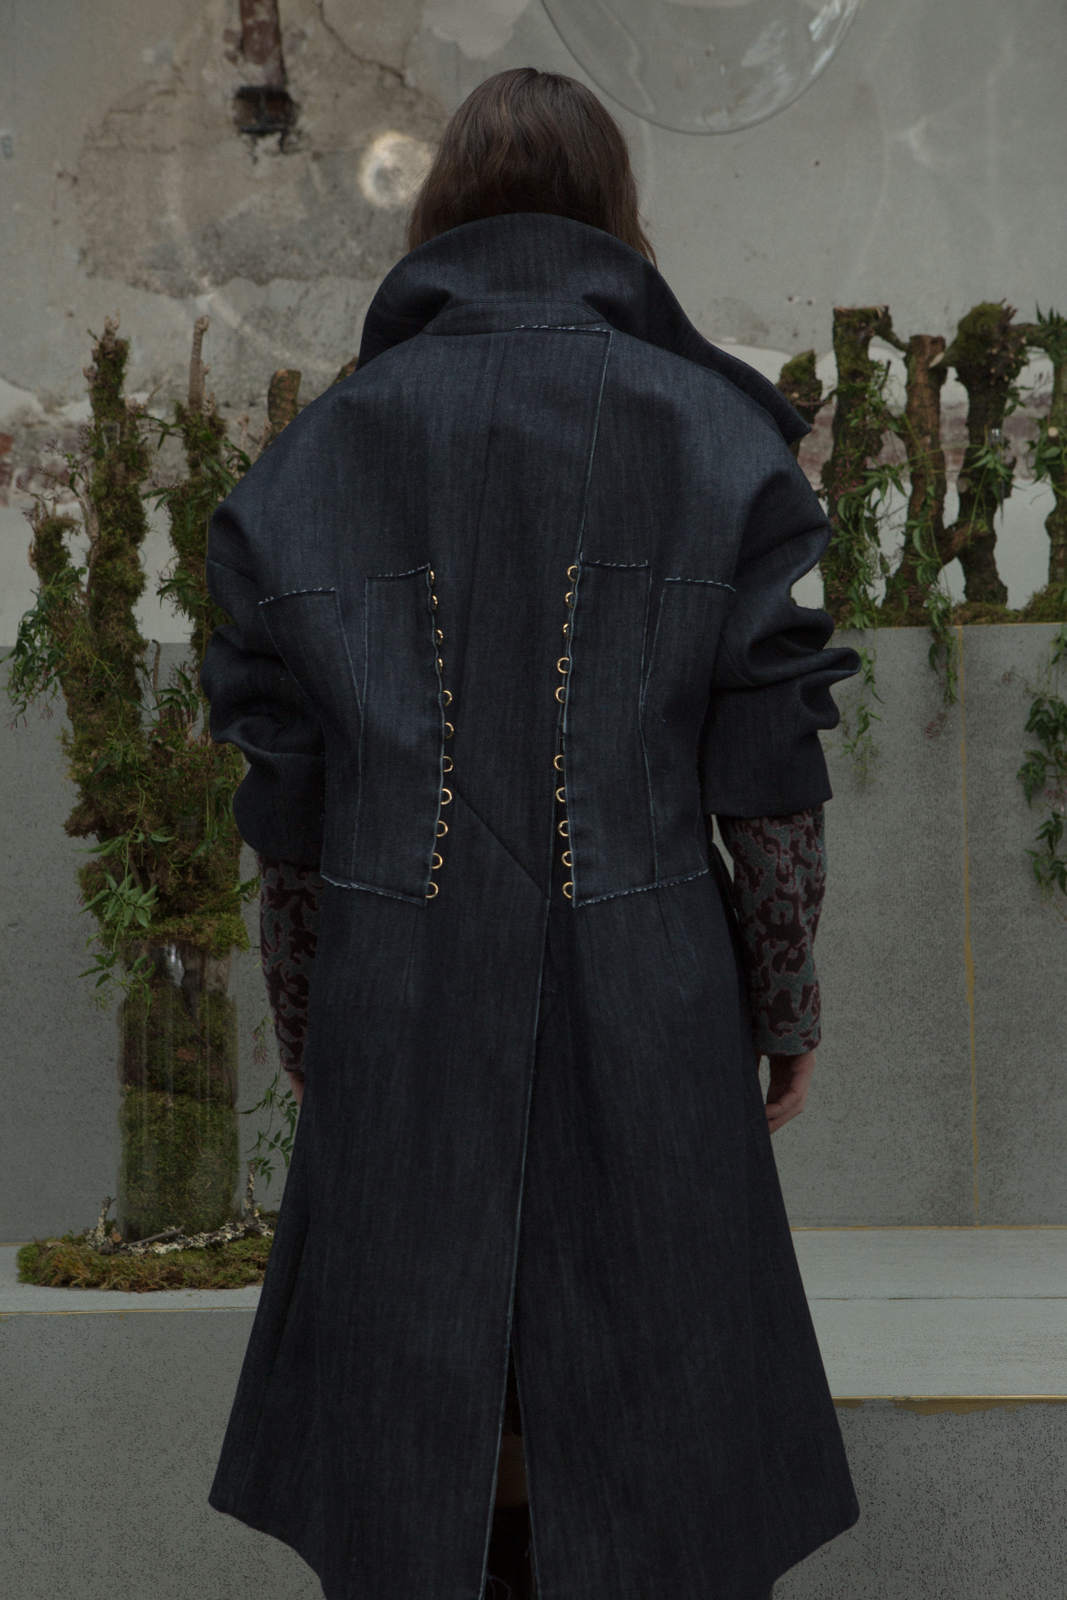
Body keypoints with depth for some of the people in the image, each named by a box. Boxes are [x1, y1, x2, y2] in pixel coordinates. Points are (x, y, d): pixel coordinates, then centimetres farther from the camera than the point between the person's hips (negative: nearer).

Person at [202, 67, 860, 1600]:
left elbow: (287, 805, 2)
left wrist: (306, 1037, 14)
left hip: (405, 1023, 2)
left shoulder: (313, 457, 0)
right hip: (645, 1020, -1)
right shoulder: (717, 434, -4)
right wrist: (789, 1004, 7)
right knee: (652, 1467, 13)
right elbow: (770, 779, -5)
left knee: (410, 1427, 16)